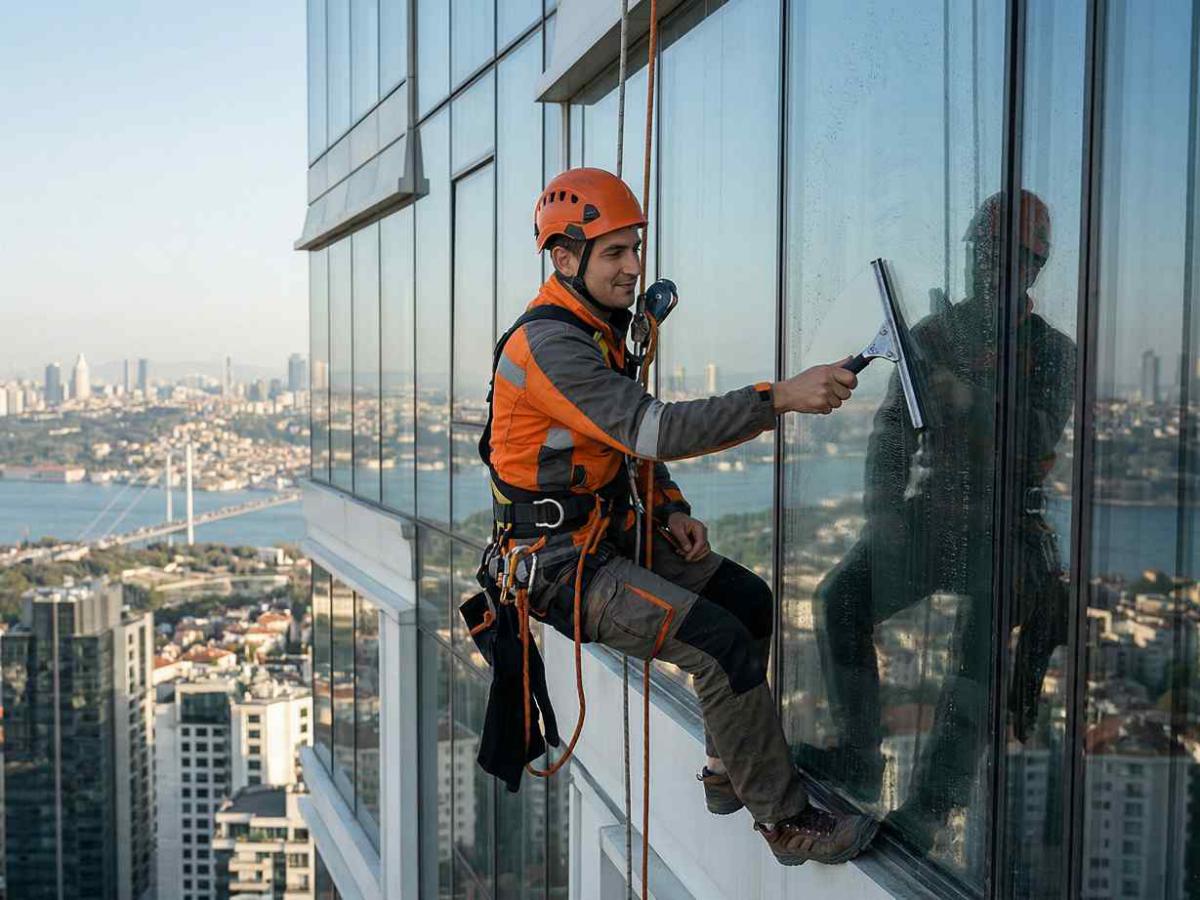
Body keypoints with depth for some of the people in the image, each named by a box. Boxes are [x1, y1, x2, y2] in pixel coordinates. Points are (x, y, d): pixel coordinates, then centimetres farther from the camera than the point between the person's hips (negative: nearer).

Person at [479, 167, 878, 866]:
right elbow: (658, 430, -33)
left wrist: (672, 512, 3)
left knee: (752, 601, 5)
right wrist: (781, 398, -36)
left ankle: (729, 770, 18)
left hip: (615, 535, 10)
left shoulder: (601, 330, 10)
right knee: (720, 641, -21)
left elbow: (633, 440, 19)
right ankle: (787, 820, -7)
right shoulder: (548, 347, -23)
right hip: (562, 565, -10)